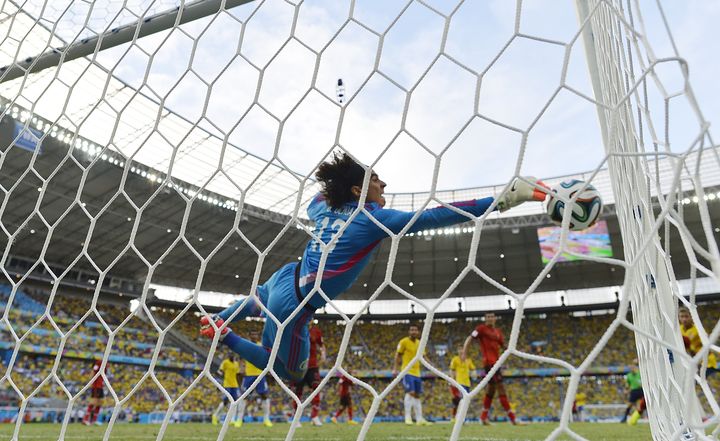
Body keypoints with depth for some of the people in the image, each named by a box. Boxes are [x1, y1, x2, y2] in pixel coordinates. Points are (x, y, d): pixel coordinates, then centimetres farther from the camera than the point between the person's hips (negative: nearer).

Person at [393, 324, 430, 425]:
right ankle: (407, 417, -8)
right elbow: (398, 356, -3)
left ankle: (419, 419, 14)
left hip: (417, 372, 6)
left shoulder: (420, 343, 11)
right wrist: (395, 369, -10)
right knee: (410, 392, -16)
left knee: (417, 395, 9)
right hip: (407, 371, -6)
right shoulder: (404, 342, -6)